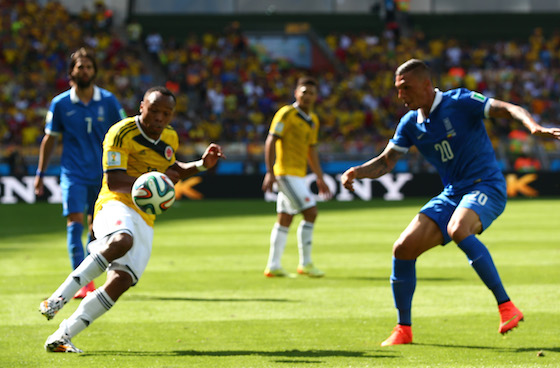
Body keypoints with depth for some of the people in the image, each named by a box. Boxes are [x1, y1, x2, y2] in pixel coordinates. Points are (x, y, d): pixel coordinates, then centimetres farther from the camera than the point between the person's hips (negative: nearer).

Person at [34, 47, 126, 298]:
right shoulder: (60, 104, 1)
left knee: (96, 227, 7)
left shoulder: (108, 101, 1)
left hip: (103, 174, 2)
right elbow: (50, 139, 10)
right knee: (74, 223, -14)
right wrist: (40, 173, 11)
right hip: (73, 174, -2)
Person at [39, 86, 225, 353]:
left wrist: (201, 165, 22)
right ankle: (59, 297, -37)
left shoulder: (170, 138, 16)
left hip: (144, 221, 7)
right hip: (116, 205, -7)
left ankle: (61, 337, -9)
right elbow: (113, 181, -16)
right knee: (122, 241, -42)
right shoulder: (122, 133, -8)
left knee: (120, 282, -13)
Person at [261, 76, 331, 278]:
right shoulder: (286, 114, -9)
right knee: (310, 212, -13)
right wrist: (270, 172, -21)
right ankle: (305, 263, -7)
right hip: (286, 171, -9)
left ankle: (273, 266, 12)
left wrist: (320, 178, 22)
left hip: (298, 174, 9)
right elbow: (271, 141, -14)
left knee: (284, 220, 9)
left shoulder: (313, 121, 16)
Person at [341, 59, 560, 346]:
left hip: (485, 186, -7)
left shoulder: (459, 102, -11)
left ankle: (506, 306, -31)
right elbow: (385, 162, 15)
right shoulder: (410, 124, 8)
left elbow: (510, 109, -18)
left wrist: (534, 127, -38)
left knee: (458, 229, -37)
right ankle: (403, 330, 8)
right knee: (403, 249, -6)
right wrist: (357, 172, -6)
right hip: (451, 195, 7)